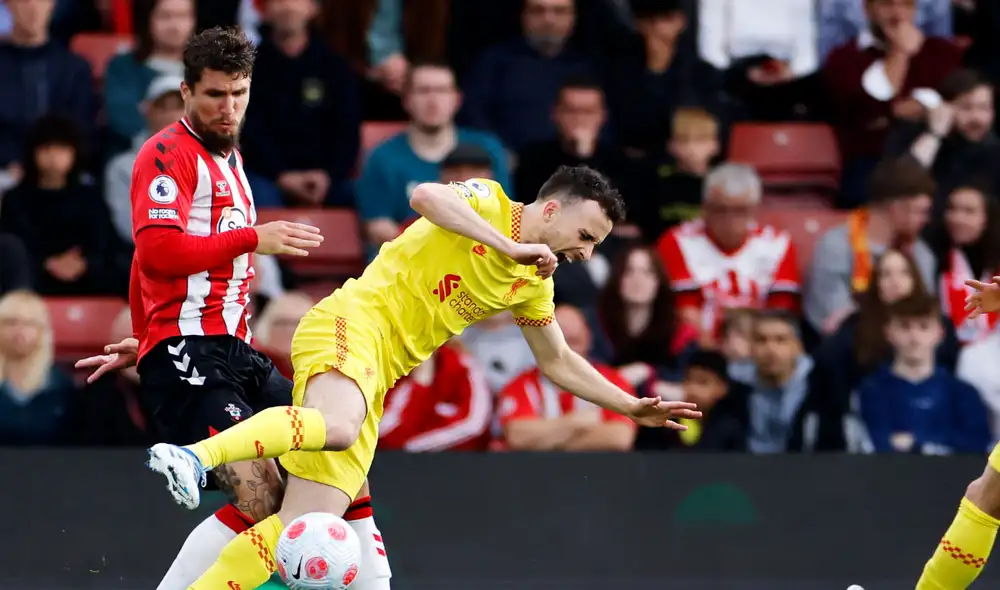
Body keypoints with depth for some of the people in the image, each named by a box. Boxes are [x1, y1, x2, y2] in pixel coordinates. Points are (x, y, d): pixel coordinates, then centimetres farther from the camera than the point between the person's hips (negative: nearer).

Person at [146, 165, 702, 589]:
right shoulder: (488, 202, -1)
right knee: (337, 425, -42)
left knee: (307, 524, -8)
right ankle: (197, 457, -51)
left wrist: (631, 407, 29)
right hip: (354, 322, -8)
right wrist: (510, 247, -22)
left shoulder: (534, 282, 22)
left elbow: (558, 361, 34)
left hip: (379, 378, 8)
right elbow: (426, 196, -22)